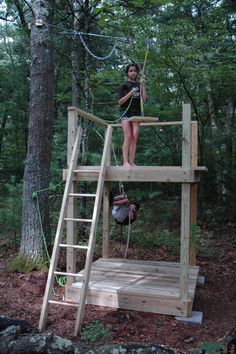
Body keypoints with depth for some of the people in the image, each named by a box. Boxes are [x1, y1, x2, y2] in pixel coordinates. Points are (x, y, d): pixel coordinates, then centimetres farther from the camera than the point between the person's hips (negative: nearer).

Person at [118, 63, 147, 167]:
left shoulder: (139, 85, 14)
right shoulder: (125, 85, 4)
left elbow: (144, 99, 2)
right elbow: (120, 102, -1)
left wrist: (142, 84, -2)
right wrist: (130, 93, -14)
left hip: (136, 113, 4)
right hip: (126, 112, -4)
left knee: (134, 138, -3)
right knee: (128, 137, -16)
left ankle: (132, 162, -2)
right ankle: (125, 162, -18)